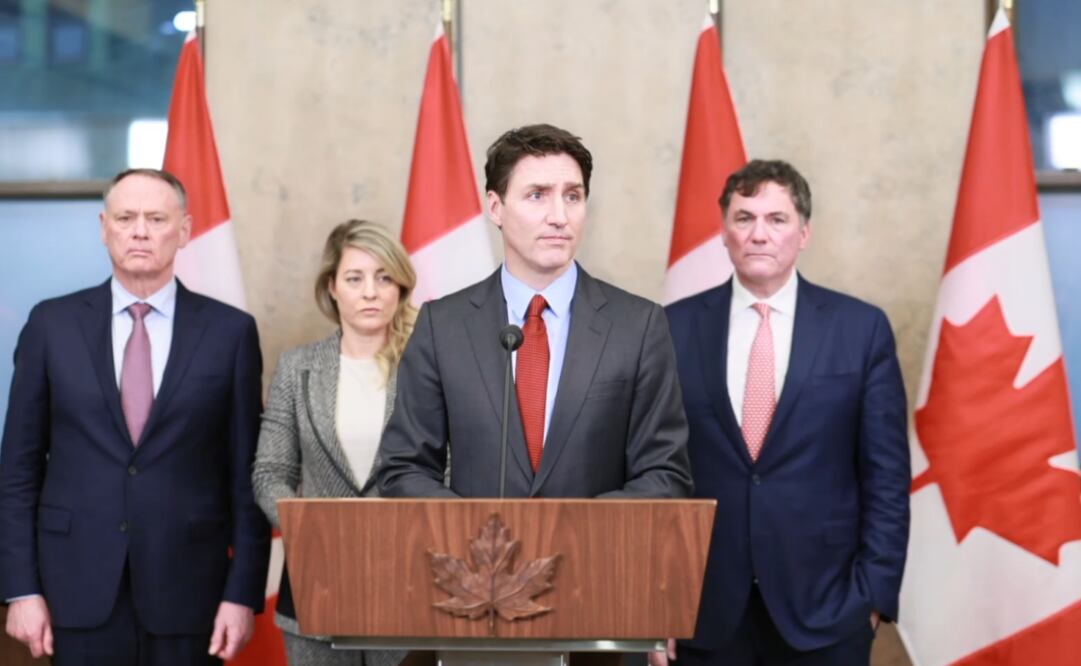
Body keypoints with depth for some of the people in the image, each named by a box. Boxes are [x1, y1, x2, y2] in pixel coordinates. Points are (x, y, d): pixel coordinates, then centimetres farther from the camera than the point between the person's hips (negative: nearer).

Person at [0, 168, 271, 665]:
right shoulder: (52, 324, 3)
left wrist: (243, 592, -4)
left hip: (189, 590, 0)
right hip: (80, 588, 1)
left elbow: (248, 474, 1)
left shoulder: (230, 331, 1)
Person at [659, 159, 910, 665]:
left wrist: (875, 592, -4)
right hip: (705, 607, 1)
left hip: (825, 605, -1)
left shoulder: (861, 328, 1)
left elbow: (886, 476, 1)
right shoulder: (677, 327, 2)